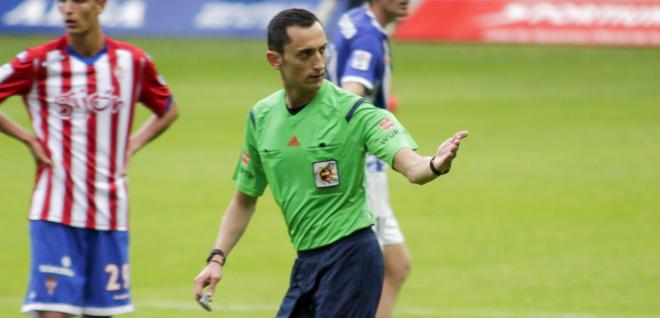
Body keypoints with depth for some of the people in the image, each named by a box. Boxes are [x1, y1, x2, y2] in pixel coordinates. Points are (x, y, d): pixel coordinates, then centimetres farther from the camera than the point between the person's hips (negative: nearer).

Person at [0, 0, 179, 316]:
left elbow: (168, 110, 20)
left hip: (109, 213, 3)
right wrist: (27, 138, -4)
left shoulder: (133, 62, 3)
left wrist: (133, 144, 6)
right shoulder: (40, 61, -4)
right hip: (55, 213, -3)